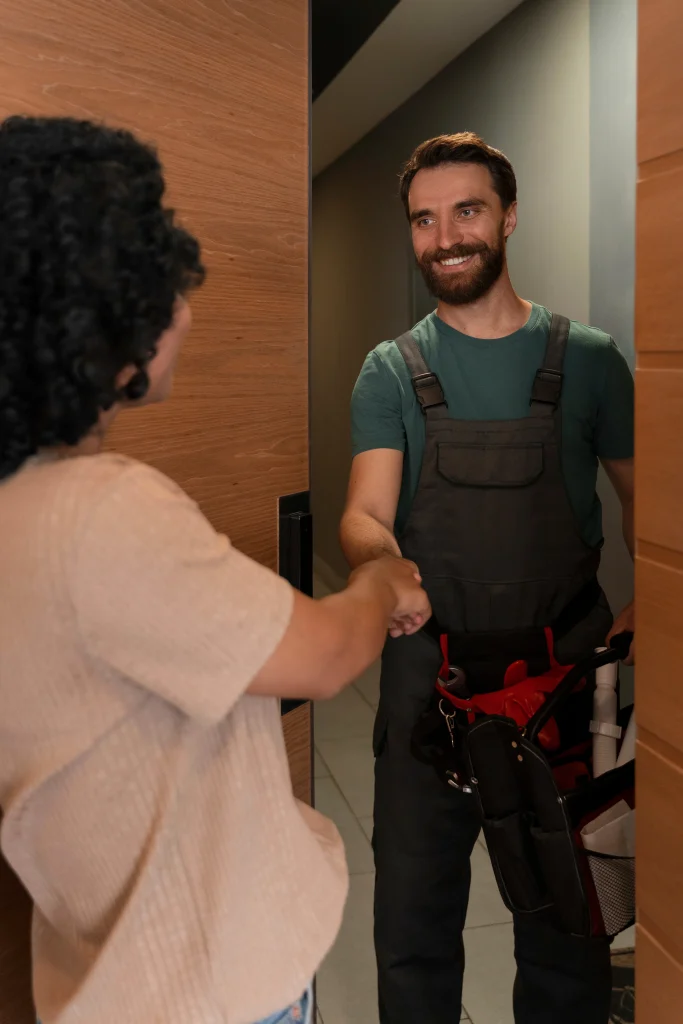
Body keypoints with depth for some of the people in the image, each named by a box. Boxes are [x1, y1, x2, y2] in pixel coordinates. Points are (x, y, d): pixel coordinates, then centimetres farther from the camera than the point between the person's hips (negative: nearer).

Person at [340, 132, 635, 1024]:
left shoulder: (589, 360, 3)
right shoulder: (391, 372, 3)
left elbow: (639, 496, 6)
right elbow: (366, 509, -8)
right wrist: (380, 561, -32)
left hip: (566, 674, 0)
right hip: (430, 671, 0)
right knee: (414, 914, 12)